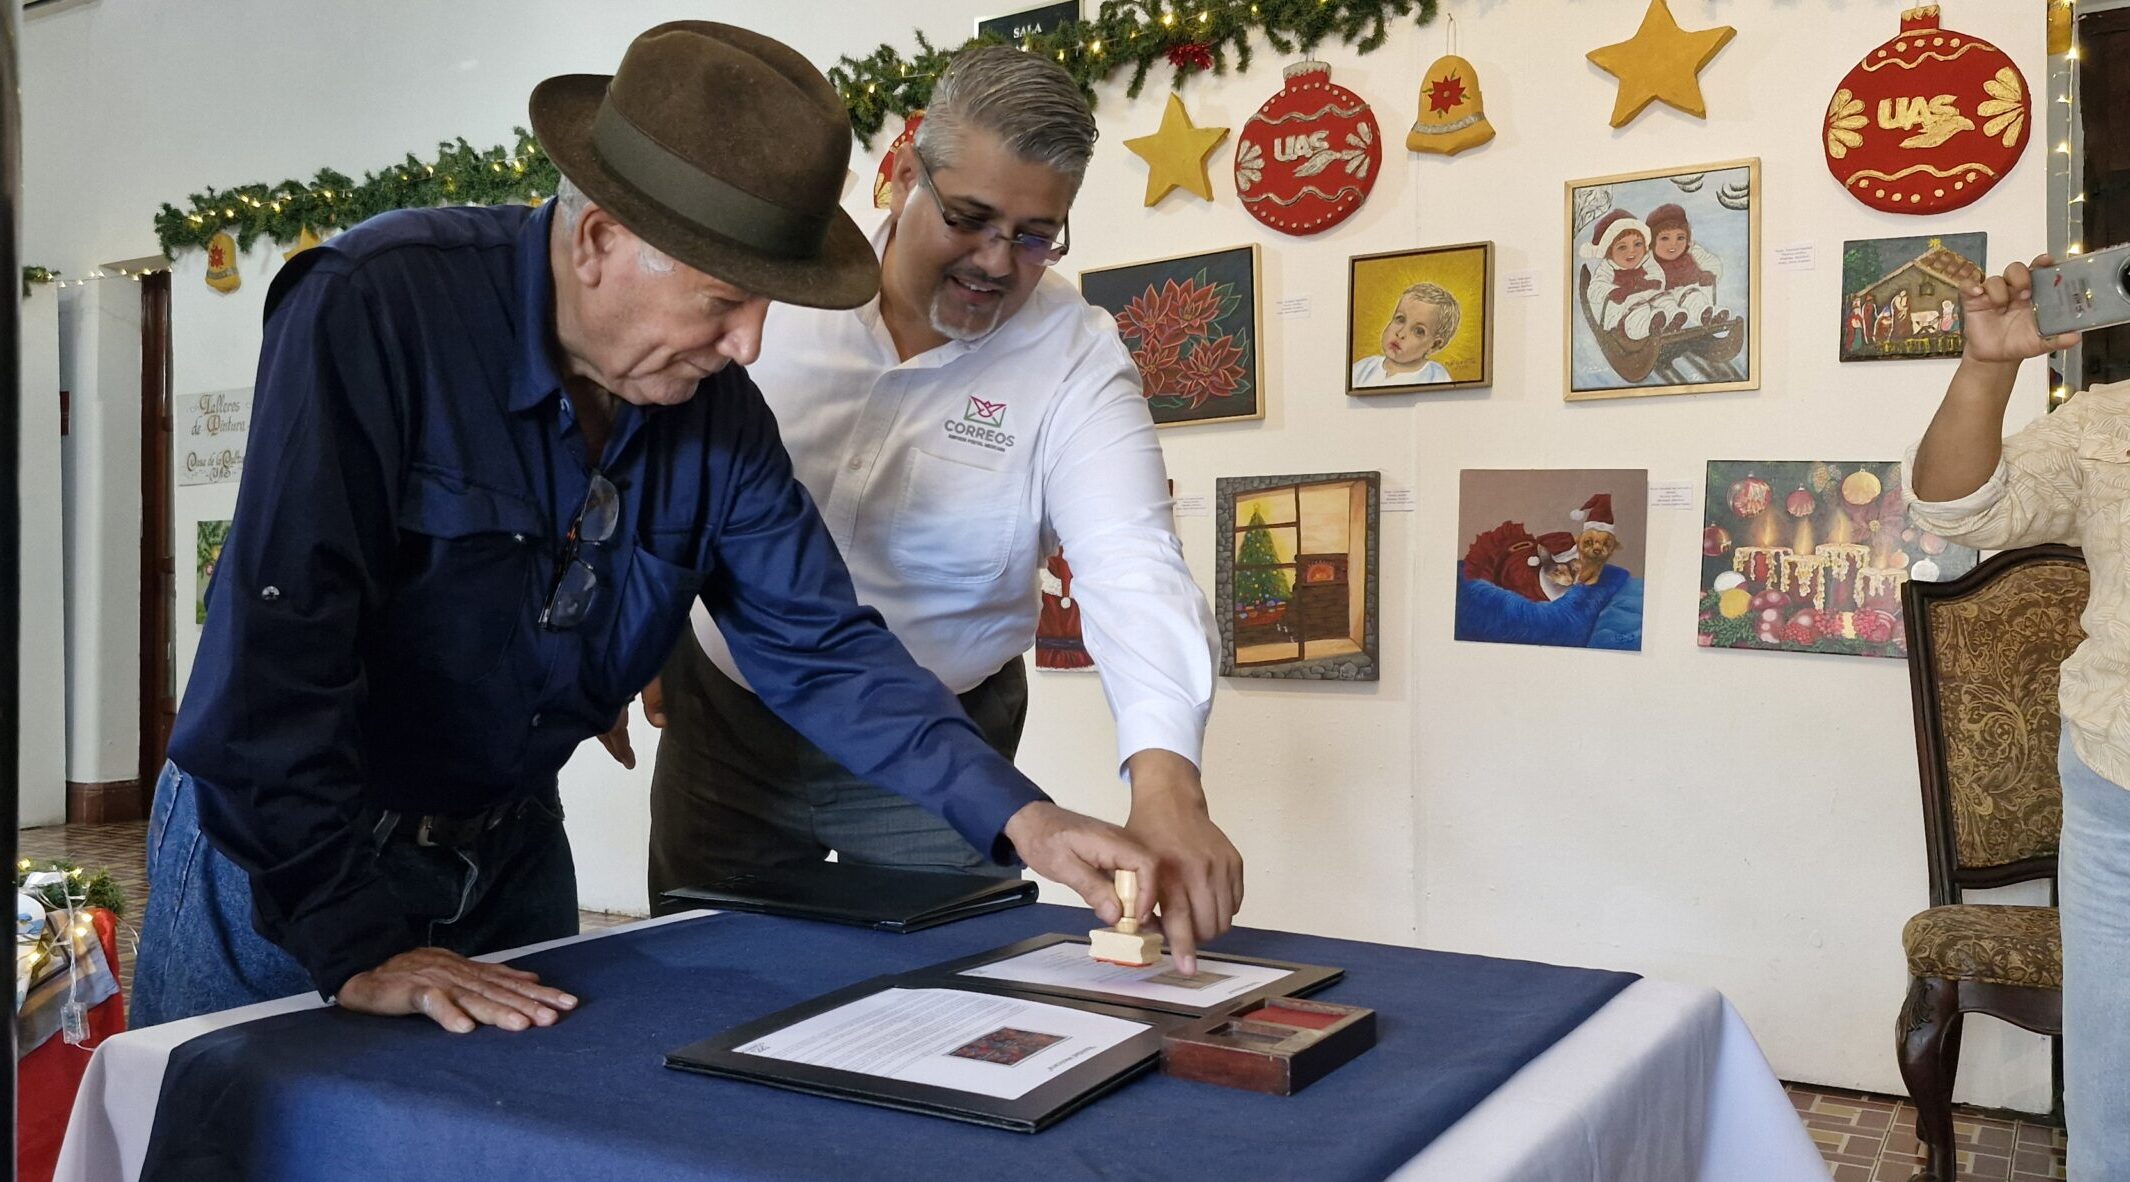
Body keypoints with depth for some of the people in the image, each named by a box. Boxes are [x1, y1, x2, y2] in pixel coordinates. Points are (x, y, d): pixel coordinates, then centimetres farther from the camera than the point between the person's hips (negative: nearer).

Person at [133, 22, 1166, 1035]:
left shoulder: (719, 413, -9)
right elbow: (282, 649, -30)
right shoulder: (373, 310, -26)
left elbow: (821, 650, -7)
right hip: (272, 859, -4)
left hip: (509, 851, 5)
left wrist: (1019, 819, -18)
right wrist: (360, 950, -31)